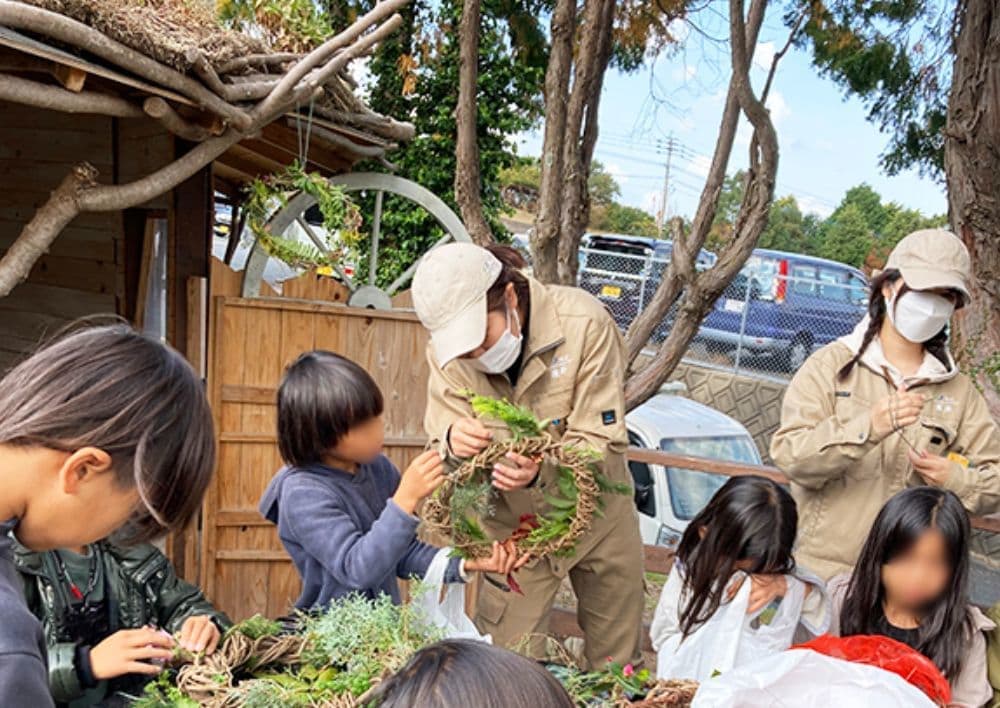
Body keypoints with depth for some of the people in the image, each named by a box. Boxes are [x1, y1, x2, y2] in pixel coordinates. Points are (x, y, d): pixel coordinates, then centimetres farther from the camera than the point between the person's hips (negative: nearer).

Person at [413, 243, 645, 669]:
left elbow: (602, 440, -22)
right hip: (511, 525, 1)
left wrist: (542, 468, -42)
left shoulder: (583, 323, -22)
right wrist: (452, 441, -36)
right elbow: (440, 431, -11)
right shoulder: (447, 350, -13)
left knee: (616, 662, 16)